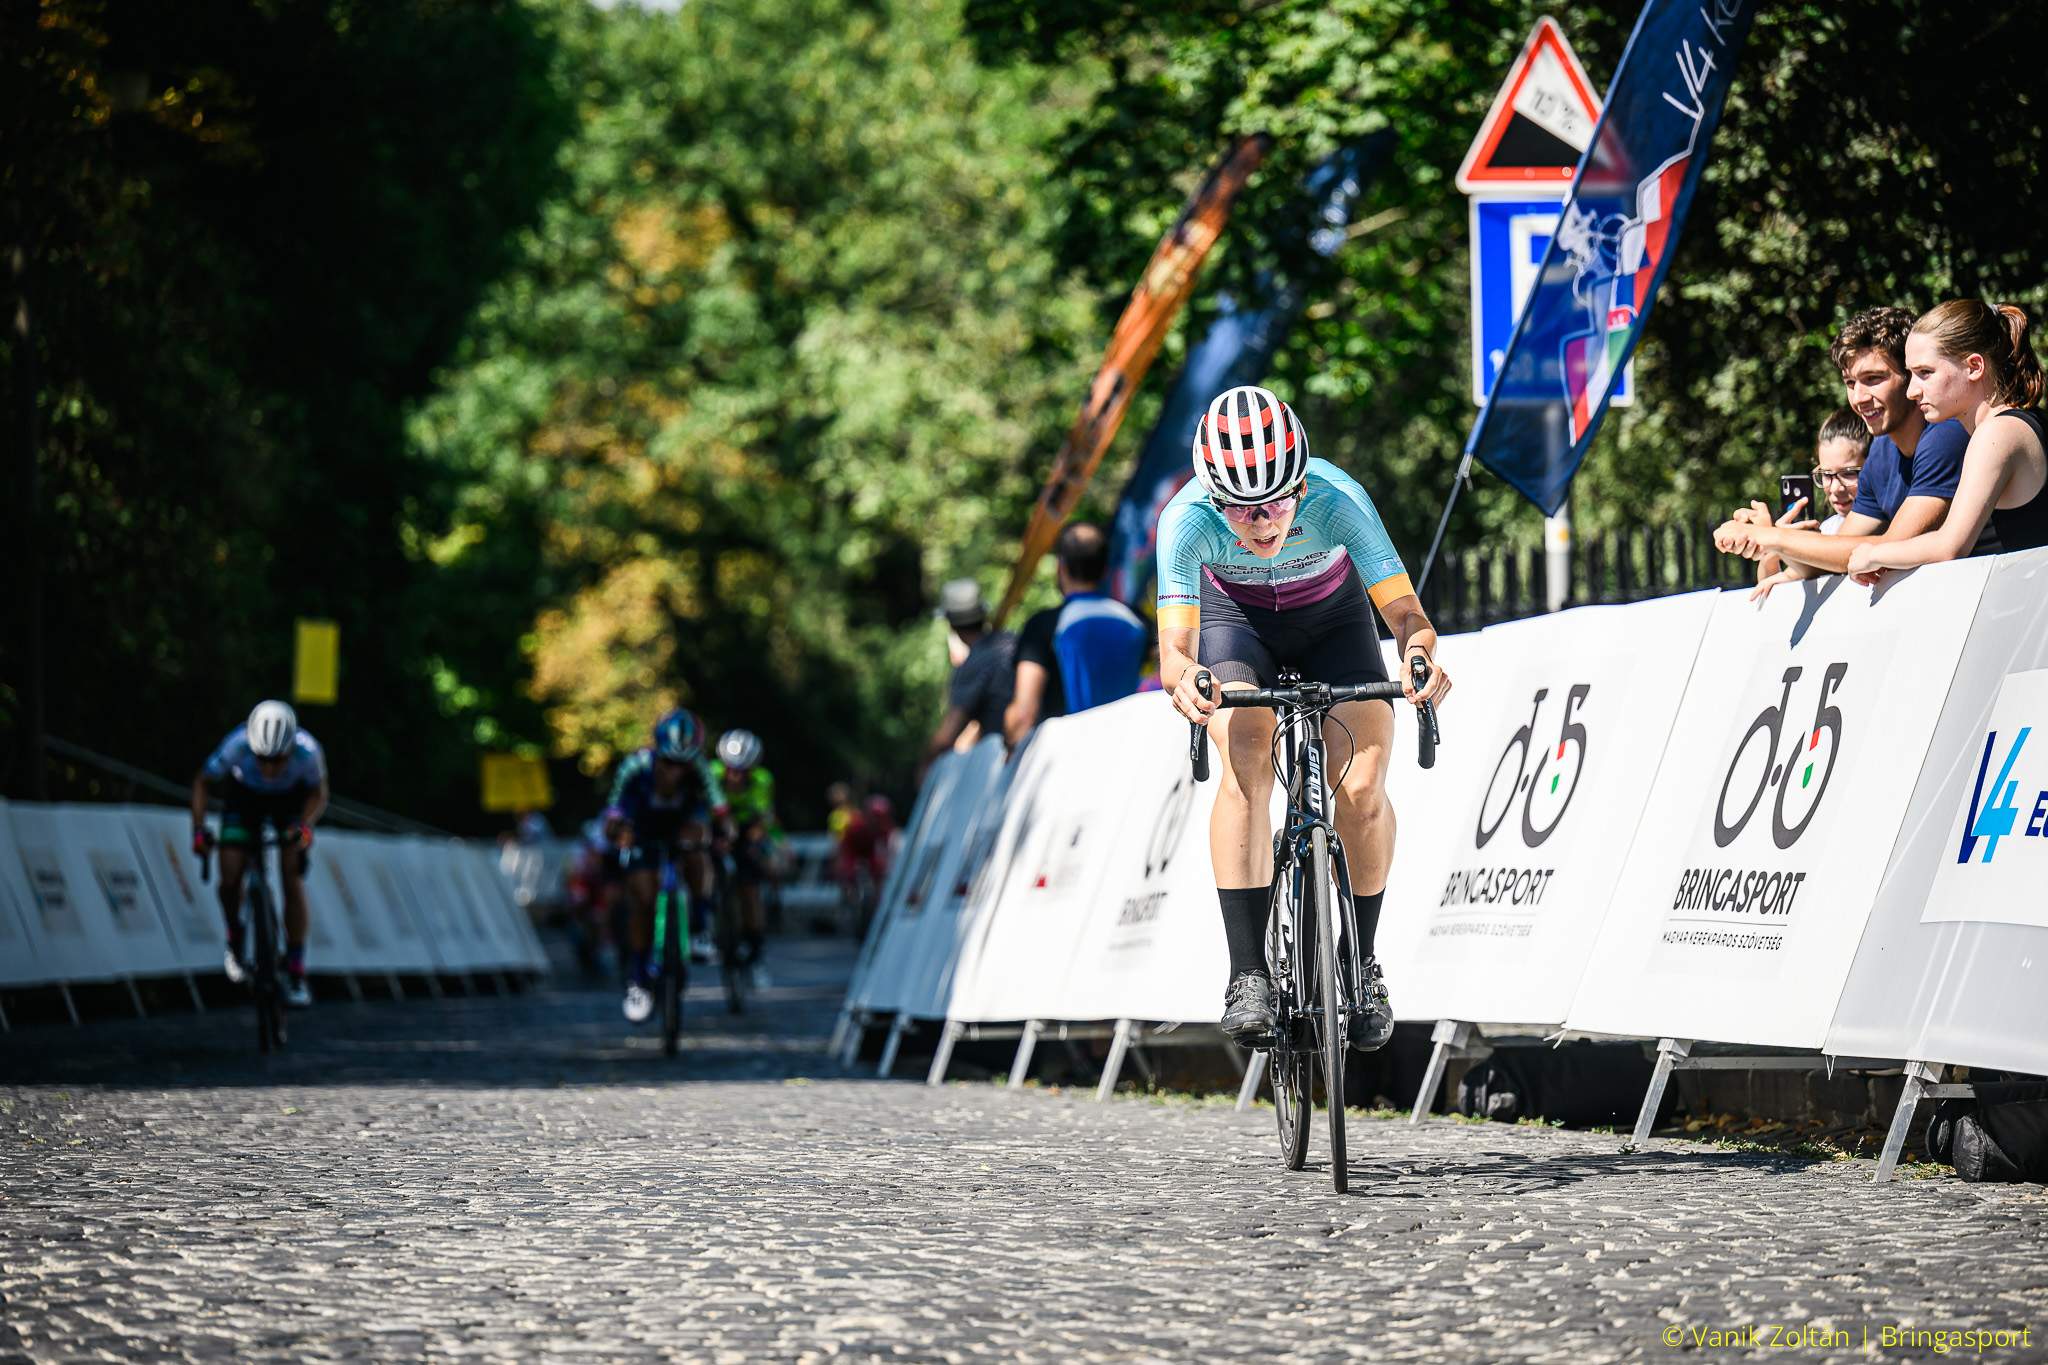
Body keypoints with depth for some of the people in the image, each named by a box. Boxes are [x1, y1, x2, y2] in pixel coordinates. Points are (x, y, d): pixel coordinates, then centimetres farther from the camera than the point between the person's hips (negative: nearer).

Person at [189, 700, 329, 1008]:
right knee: (230, 880, -12)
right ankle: (236, 943, 19)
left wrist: (305, 826, -34)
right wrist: (198, 827, -29)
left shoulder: (307, 750, -36)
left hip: (290, 800, 0)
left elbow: (318, 794, -15)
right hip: (245, 797, 0)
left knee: (292, 879, -13)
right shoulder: (237, 746, -37)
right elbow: (203, 783, -17)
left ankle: (296, 976, -4)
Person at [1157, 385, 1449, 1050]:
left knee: (1362, 789, -19)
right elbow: (1175, 640, -39)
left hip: (1331, 619, 0)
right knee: (1247, 767, -27)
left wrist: (1420, 651, -62)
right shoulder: (1187, 518, -34)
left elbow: (1403, 608, -39)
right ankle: (1248, 975, -25)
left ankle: (1363, 961, 4)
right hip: (1236, 621, 0)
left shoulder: (1336, 500, -36)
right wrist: (1183, 679, -63)